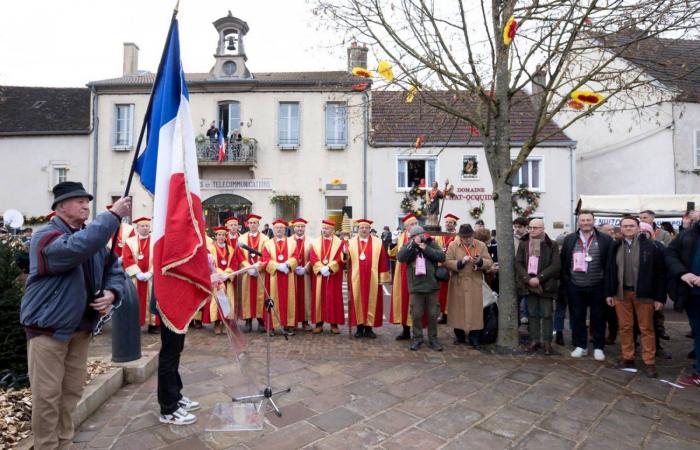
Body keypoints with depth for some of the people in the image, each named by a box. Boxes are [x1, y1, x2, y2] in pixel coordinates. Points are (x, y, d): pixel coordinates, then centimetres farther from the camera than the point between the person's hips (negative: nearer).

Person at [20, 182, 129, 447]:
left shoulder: (93, 237, 7)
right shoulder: (46, 236, -14)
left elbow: (114, 270, 6)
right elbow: (76, 248, -38)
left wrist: (111, 292, -16)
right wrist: (113, 215, -37)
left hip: (81, 328, 7)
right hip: (48, 327, -7)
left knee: (73, 391, 17)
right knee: (48, 395, 3)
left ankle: (64, 442, 33)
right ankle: (47, 445, 19)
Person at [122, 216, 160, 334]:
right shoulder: (130, 242, 5)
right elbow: (127, 259, -4)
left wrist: (150, 273, -14)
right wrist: (138, 273, -14)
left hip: (151, 277, 0)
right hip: (135, 278, 0)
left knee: (151, 300, 3)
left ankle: (153, 325, 8)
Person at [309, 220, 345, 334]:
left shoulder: (339, 242, 1)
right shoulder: (316, 242, 7)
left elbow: (339, 259, -8)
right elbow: (312, 258, -3)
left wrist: (329, 268, -18)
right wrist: (321, 268, -16)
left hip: (334, 276, -2)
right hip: (319, 275, 2)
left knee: (334, 298, 2)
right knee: (319, 298, 4)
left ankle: (334, 324, 9)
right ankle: (319, 323, 11)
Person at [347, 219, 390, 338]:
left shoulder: (378, 242, 2)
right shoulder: (351, 242, 3)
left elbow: (383, 261, 0)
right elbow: (346, 260, -3)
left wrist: (383, 278, -4)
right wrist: (345, 254, -25)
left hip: (373, 279, 0)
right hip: (356, 279, 0)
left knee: (372, 302, 5)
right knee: (357, 302, 5)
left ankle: (369, 328, 16)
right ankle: (359, 327, 16)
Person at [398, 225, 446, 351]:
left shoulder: (432, 244, 3)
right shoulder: (407, 246, 1)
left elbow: (442, 257, -9)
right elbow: (400, 257, -17)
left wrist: (425, 248, -14)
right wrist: (413, 244, -20)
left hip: (432, 285, 1)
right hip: (416, 286, -1)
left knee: (433, 314, 9)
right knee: (416, 314, 6)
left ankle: (433, 339, 23)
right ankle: (417, 338, 21)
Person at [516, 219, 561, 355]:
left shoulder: (552, 245, -2)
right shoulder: (523, 244, 7)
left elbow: (556, 265, -10)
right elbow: (518, 263, 2)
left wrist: (539, 278, -17)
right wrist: (528, 279, -12)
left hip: (545, 285, -3)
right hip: (529, 284, 3)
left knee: (546, 314, 3)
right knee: (532, 314, 9)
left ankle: (547, 342, 14)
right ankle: (534, 340, 17)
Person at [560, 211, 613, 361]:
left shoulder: (605, 239, -2)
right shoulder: (569, 239, 4)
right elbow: (563, 261, 8)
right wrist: (565, 280, 4)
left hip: (597, 287, -2)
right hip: (575, 287, 2)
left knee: (598, 318, 9)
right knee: (577, 317, 9)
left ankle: (598, 348, 22)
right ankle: (580, 346, 22)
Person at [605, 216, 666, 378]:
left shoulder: (651, 246, -6)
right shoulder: (615, 247, 4)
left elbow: (660, 273, -5)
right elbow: (609, 271, 8)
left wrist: (660, 297, -8)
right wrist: (609, 293, 5)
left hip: (643, 293, -3)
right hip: (621, 293, 3)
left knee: (646, 328, 6)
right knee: (625, 327, 9)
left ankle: (649, 362, 16)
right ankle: (627, 358, 21)